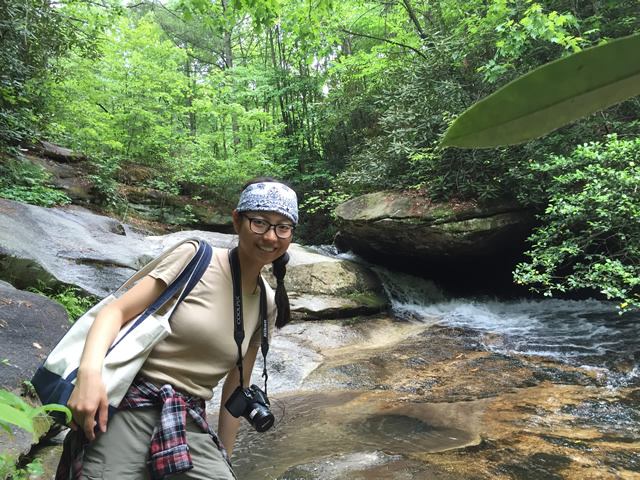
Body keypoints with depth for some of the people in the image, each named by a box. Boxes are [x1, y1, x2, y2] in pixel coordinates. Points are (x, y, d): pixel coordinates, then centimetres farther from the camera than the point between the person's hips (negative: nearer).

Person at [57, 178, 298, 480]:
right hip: (131, 405, -3)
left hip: (190, 425, 4)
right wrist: (90, 371, -26)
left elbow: (236, 388, 12)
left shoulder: (268, 305, 6)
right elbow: (116, 311, -10)